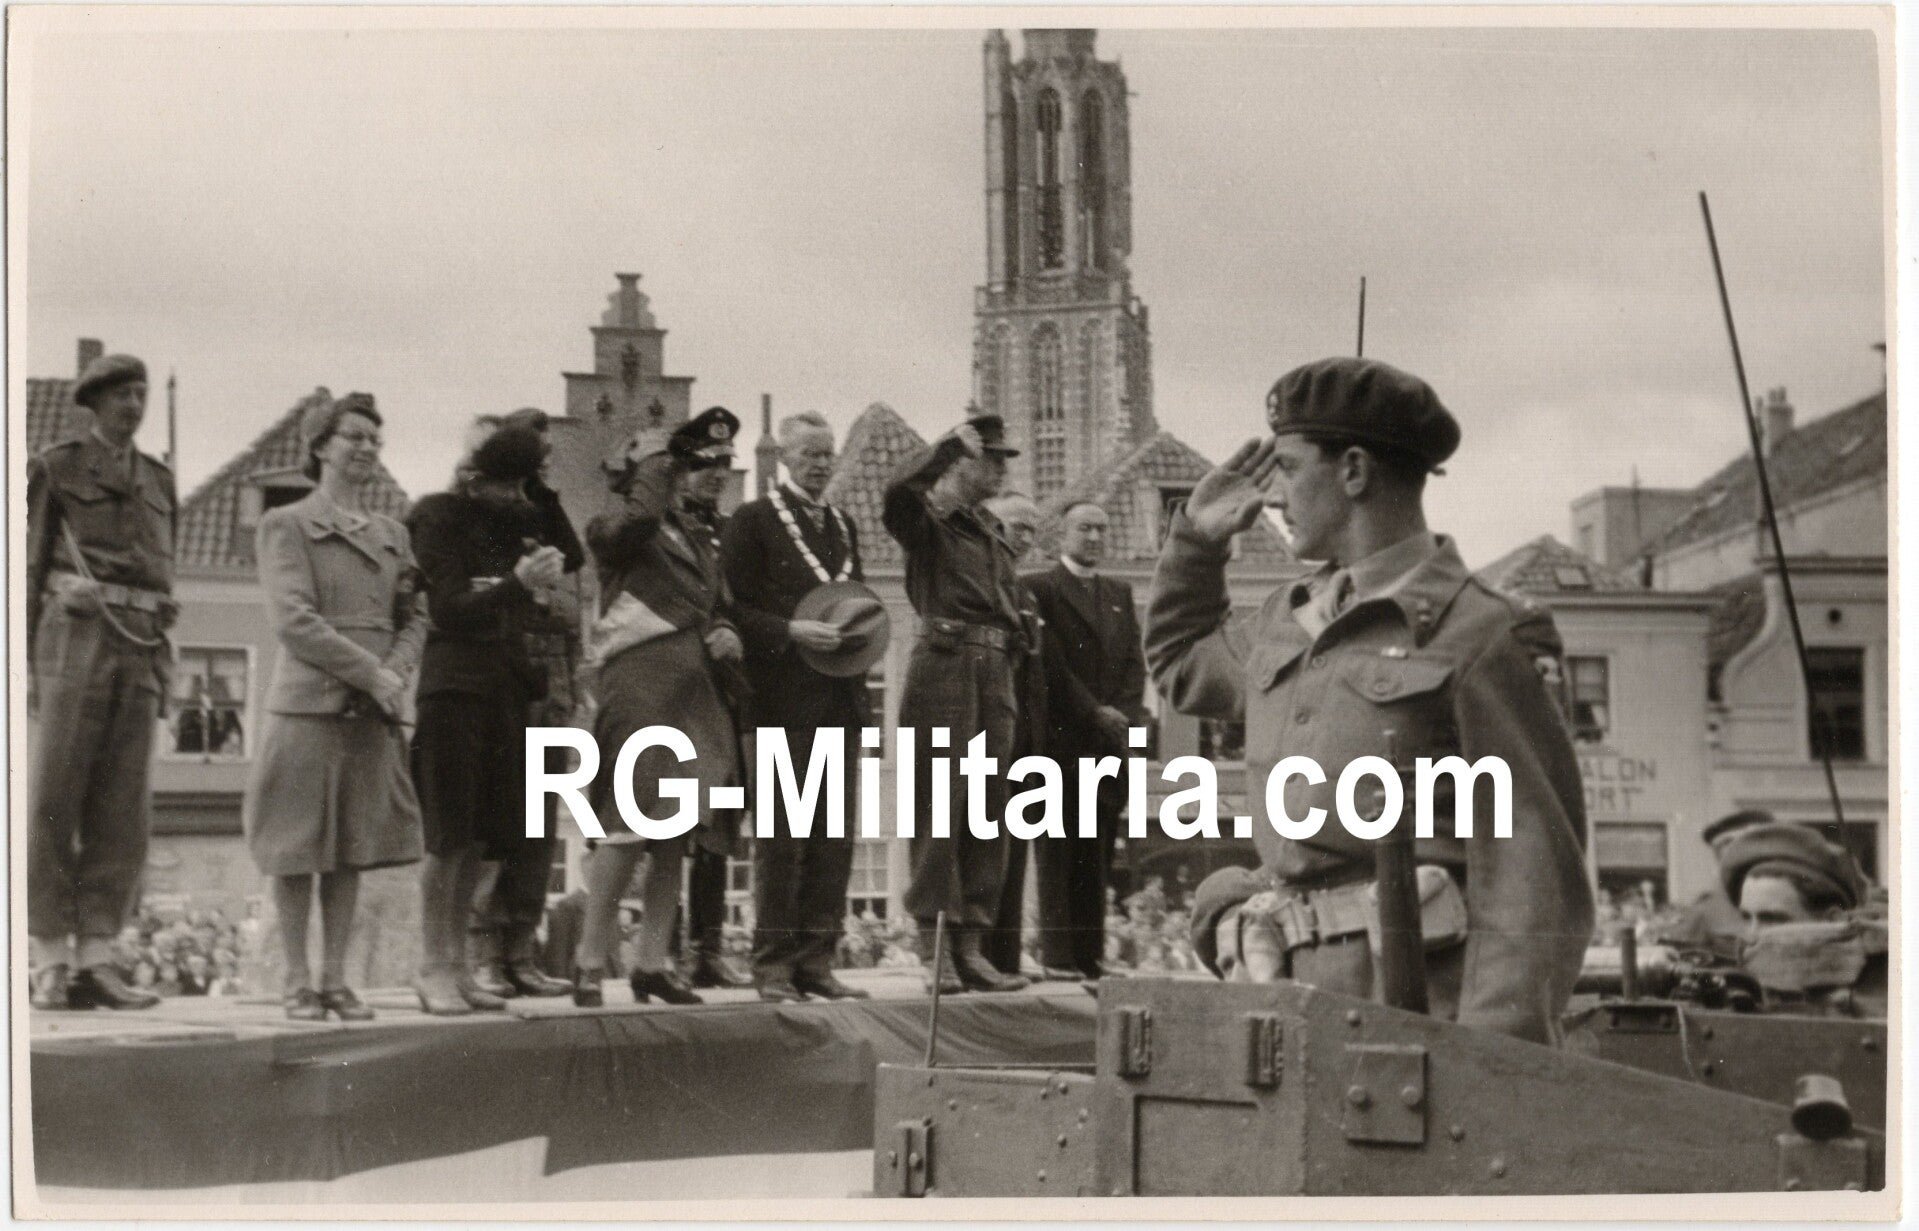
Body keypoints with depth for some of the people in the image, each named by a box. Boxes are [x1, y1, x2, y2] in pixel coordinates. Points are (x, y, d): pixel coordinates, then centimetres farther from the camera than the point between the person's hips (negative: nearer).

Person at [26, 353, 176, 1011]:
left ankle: (94, 963, 0)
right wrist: (27, 665, -6)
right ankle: (50, 968, -4)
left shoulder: (158, 481, 19)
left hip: (140, 652, 5)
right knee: (52, 805, -5)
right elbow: (29, 569, 1)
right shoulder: (54, 469, 4)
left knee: (120, 812, -1)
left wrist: (161, 673, 14)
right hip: (74, 637, -5)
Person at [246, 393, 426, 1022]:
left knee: (354, 848, 6)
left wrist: (398, 675, -6)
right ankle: (298, 981, 6)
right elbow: (294, 620, -10)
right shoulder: (285, 524, 0)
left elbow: (415, 616, 14)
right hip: (308, 704, -5)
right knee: (298, 847, -1)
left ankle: (336, 979, 12)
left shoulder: (393, 533, 17)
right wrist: (370, 673, -14)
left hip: (374, 711, 5)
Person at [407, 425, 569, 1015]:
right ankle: (432, 969, -2)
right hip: (453, 686, -6)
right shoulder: (441, 518, -4)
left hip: (510, 688, 6)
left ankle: (458, 964, 14)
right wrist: (517, 583, -26)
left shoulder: (519, 520, 15)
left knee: (482, 835, 7)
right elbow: (449, 610, -12)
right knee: (450, 834, -7)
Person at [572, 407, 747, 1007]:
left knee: (677, 834, 7)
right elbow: (641, 518, -24)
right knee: (629, 826, -12)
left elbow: (719, 607, 28)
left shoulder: (696, 536, 21)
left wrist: (726, 635, 5)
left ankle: (653, 960, 14)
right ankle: (590, 963, -5)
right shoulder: (613, 531, -1)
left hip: (697, 690, 7)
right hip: (640, 683, -7)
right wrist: (652, 458, -8)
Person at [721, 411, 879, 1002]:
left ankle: (816, 959, 10)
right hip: (782, 701, -6)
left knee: (836, 836, 5)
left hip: (842, 701, 6)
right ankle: (773, 963, 0)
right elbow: (735, 610, -7)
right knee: (783, 835, -5)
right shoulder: (753, 521, -1)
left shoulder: (844, 526, 19)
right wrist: (792, 631, -19)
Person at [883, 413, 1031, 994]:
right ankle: (934, 951, -7)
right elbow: (898, 491, -24)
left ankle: (970, 948, 10)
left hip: (995, 673, 8)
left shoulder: (991, 533, 23)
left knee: (988, 813, 6)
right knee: (938, 809, -8)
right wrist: (947, 443, -16)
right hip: (945, 667, -8)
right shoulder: (928, 519, 0)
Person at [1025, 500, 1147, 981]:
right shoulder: (1039, 589, 1)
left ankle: (1091, 955, 4)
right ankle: (1057, 956, -6)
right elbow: (1051, 663, -7)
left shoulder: (1120, 595, 21)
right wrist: (1094, 713, -11)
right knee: (1059, 852, -6)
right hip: (1060, 741, -5)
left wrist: (1125, 716, -2)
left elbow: (1135, 664, 14)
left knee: (1098, 856, 3)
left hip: (1110, 742, 5)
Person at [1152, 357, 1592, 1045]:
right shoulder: (1287, 621, 19)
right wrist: (1197, 537, 30)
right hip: (1275, 1006, 6)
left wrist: (1488, 1060, -18)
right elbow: (1181, 664, 43)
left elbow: (1534, 875, -9)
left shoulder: (1478, 638, -4)